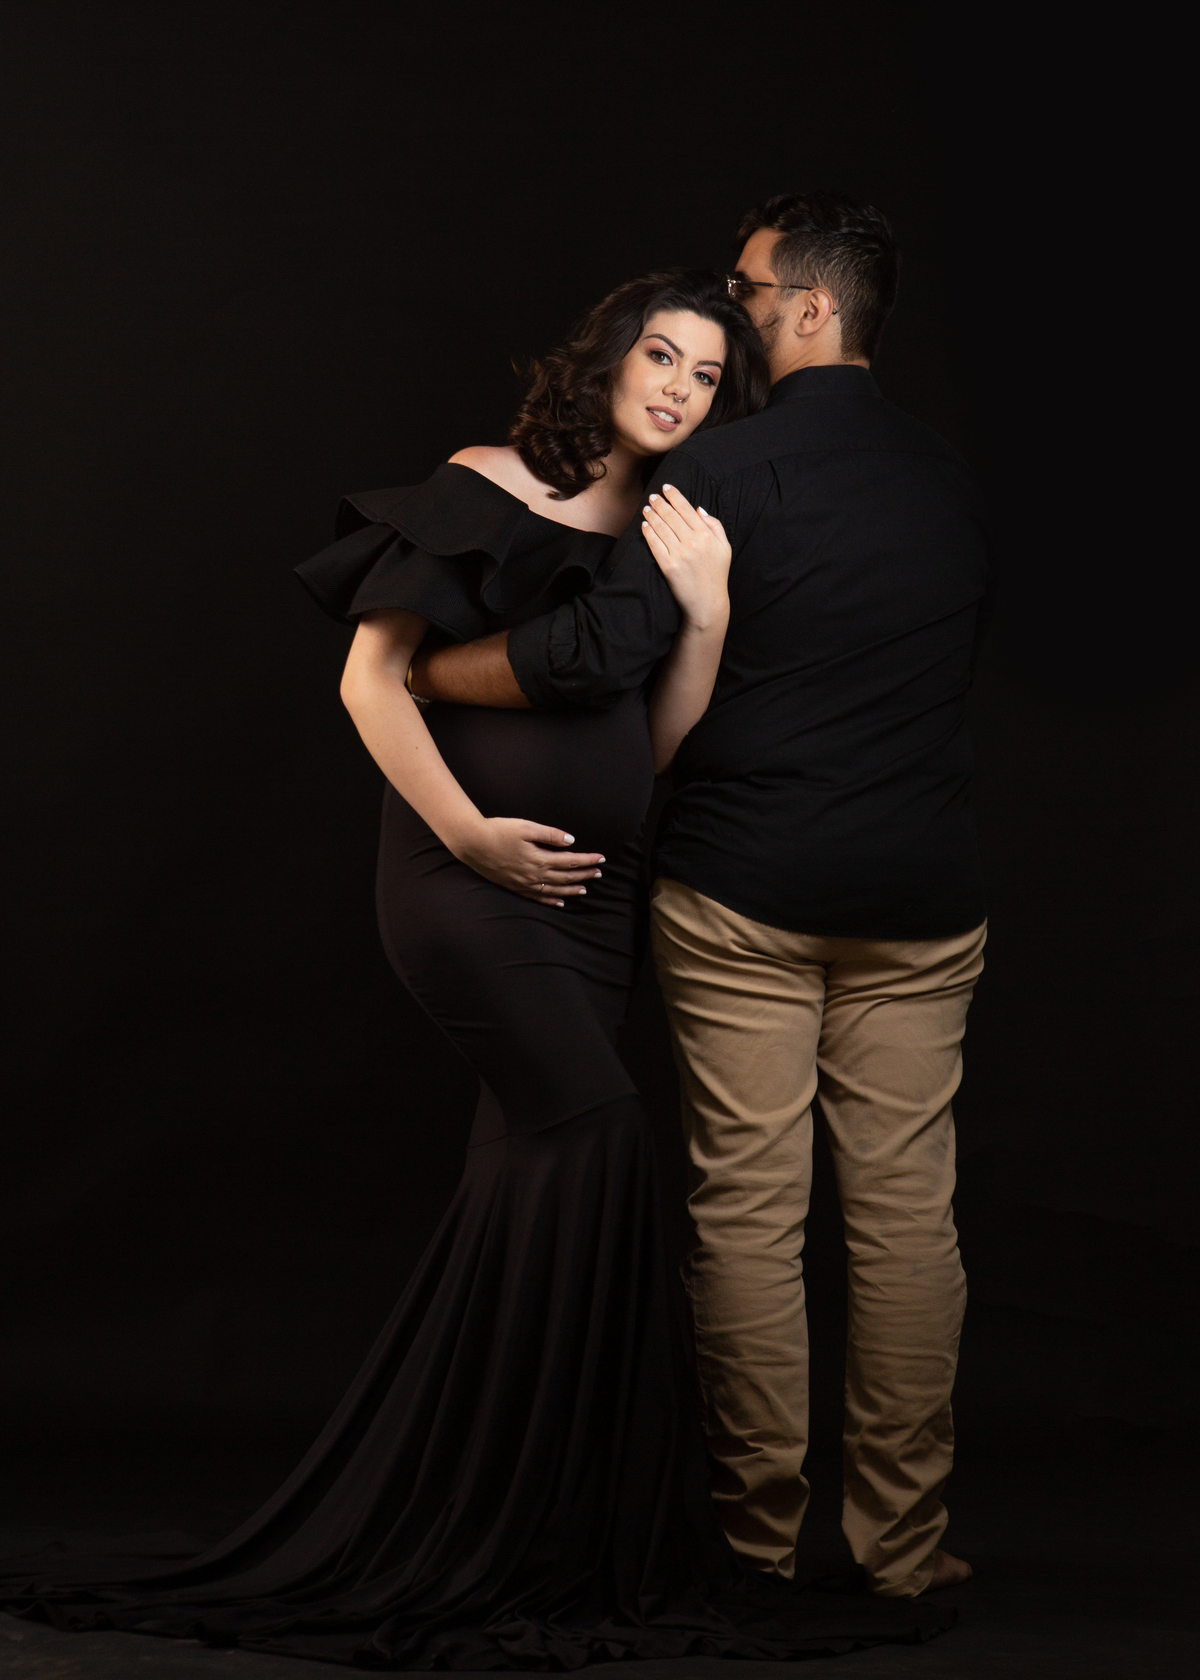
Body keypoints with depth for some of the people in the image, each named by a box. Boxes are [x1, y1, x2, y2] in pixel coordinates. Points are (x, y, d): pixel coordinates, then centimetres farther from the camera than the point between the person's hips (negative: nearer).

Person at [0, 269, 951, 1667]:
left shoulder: (673, 540, 13)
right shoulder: (480, 495, -3)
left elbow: (666, 747, 5)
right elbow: (372, 678, -6)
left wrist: (705, 613, -9)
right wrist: (466, 830, -13)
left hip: (591, 890, 7)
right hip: (467, 880, -7)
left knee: (528, 1186, 6)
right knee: (597, 1135, -18)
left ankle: (441, 1520, 17)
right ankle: (553, 1538, -9)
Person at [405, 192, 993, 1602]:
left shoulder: (727, 468, -10)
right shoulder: (949, 483, 9)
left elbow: (601, 654, -19)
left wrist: (414, 669, -6)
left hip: (742, 897, -4)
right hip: (920, 901, 4)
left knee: (746, 1208, 5)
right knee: (906, 1210, 6)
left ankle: (758, 1527, 13)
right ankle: (901, 1540, 11)